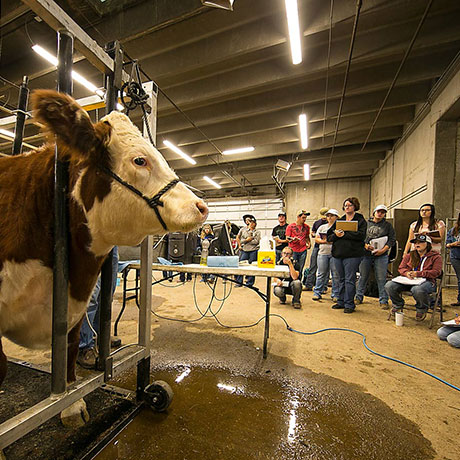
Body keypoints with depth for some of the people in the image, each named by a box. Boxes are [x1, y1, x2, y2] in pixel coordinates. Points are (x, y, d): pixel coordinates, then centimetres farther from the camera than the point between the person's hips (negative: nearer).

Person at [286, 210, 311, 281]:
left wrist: (309, 243, 5)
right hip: (293, 251, -3)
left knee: (300, 270, 5)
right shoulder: (290, 226, 1)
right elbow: (287, 238, 0)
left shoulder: (306, 227, 12)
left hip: (303, 251, 3)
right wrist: (293, 239, -20)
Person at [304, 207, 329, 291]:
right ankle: (309, 285, 11)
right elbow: (312, 233, 18)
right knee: (312, 267, 4)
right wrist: (315, 235, -4)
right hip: (317, 246, 3)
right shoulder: (316, 223, 12)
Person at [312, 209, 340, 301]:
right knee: (321, 274, 4)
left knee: (336, 274, 2)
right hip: (323, 253, 2)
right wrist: (324, 241, -7)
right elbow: (316, 239, 10)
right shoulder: (322, 227, 15)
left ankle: (336, 295, 13)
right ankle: (317, 293, 12)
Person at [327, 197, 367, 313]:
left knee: (350, 280, -3)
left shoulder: (361, 220, 3)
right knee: (341, 279, 12)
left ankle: (349, 304, 9)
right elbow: (329, 236, 10)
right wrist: (336, 235, -11)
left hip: (352, 255, -4)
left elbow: (361, 235, -14)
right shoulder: (338, 221, 16)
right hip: (338, 253, 5)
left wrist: (344, 234, -16)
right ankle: (341, 302, 23)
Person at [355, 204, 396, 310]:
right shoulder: (366, 223, 10)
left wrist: (383, 250, -9)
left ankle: (383, 301, 12)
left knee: (381, 279, 1)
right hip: (366, 254, 1)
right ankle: (359, 297, 19)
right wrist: (365, 245, -9)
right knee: (363, 276, 8)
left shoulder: (388, 225, 9)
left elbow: (392, 239, 3)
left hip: (381, 255, -1)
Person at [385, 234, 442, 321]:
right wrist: (407, 273, -10)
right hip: (409, 280, 4)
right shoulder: (409, 255, 17)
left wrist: (418, 273, -18)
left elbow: (436, 272, -6)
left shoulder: (435, 256, 5)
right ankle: (398, 305, 7)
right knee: (389, 285, -23)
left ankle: (422, 310, -5)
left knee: (417, 290, -42)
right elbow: (401, 268, 14)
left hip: (426, 281, -4)